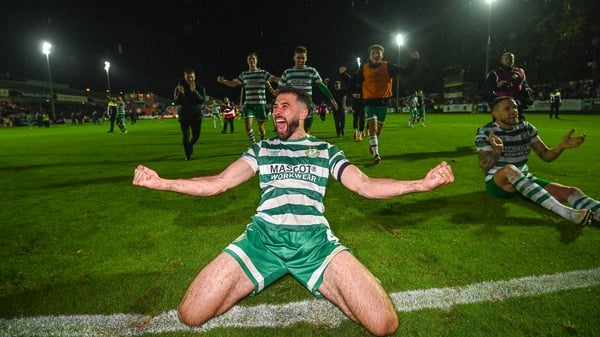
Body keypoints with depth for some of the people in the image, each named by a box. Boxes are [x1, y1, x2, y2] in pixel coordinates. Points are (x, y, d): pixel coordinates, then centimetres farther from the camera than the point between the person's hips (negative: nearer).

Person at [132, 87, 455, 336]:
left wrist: (420, 184, -7)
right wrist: (162, 182, 1)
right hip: (263, 237, 1)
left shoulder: (326, 151, 16)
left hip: (314, 239, 0)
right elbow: (217, 183, 13)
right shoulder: (261, 150, 19)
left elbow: (365, 185, 7)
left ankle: (323, 285, 11)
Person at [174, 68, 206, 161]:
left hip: (196, 115, 1)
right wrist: (180, 93, -29)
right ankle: (188, 155, 5)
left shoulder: (200, 88, -4)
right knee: (186, 136, -8)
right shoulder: (179, 88, -3)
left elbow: (202, 100, -17)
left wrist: (194, 91, -30)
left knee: (196, 135, 7)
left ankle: (190, 145, 40)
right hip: (184, 116, -1)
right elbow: (177, 102, -11)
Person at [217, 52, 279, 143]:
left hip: (260, 104, -2)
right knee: (248, 126, -10)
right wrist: (223, 81, 0)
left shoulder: (263, 73, 3)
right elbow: (233, 83, 16)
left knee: (261, 127, 5)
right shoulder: (244, 74, 11)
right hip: (248, 104, 2)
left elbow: (274, 79, -7)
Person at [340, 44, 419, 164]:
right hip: (369, 101, -2)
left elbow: (406, 71, -1)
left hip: (383, 101, 2)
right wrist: (345, 73, -7)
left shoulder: (388, 67, -1)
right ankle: (376, 154, -14)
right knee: (372, 126, -15)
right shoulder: (364, 68, 1)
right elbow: (354, 81, 6)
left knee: (379, 127, 14)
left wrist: (414, 60, -14)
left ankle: (373, 145, 42)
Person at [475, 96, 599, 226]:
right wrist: (497, 151, -35)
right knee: (510, 169, -40)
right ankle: (565, 212, -47)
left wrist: (561, 146, -15)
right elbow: (484, 167, -15)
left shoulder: (526, 128, 5)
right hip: (497, 182, -6)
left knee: (570, 192, -17)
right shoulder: (485, 132, -9)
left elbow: (546, 155, 6)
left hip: (524, 179, 6)